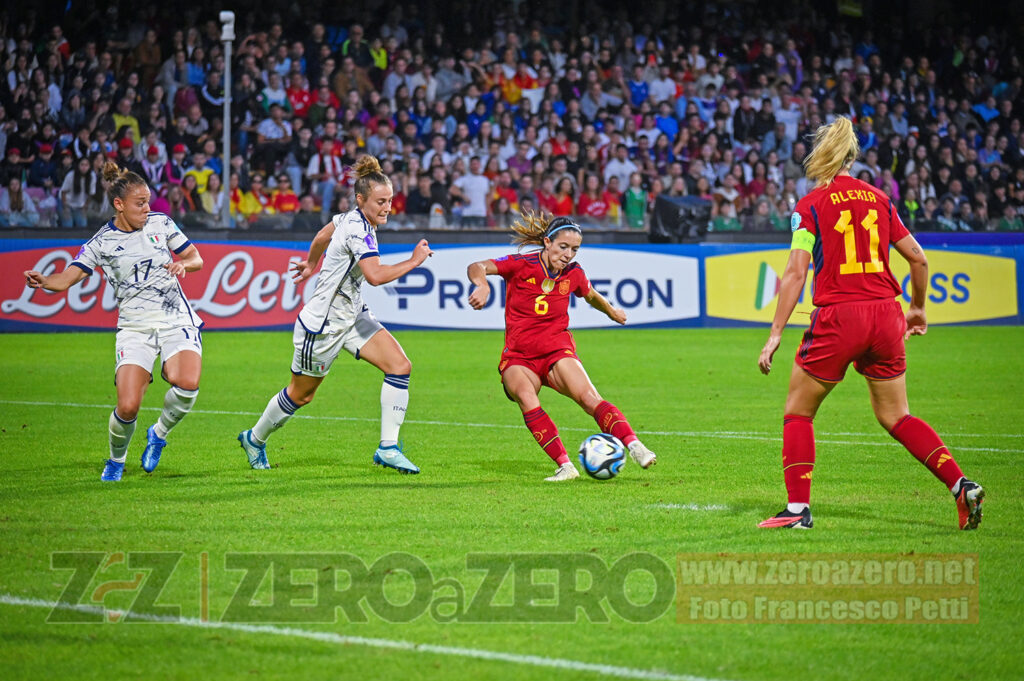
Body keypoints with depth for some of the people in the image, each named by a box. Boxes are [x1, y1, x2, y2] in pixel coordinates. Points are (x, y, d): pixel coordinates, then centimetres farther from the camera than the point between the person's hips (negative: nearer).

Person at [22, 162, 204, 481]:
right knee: (127, 406, -16)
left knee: (187, 383, -29)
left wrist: (183, 265, -9)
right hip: (134, 328, -1)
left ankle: (159, 433, 3)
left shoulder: (161, 224, 5)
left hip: (177, 322, 1)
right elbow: (66, 278, -6)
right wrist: (42, 280, -27)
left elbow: (196, 258, 14)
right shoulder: (102, 243, -1)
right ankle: (116, 459, 17)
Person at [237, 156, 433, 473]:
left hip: (352, 316, 9)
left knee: (400, 366, -10)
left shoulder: (353, 219, 0)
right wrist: (414, 260, -30)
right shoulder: (358, 229, -28)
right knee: (300, 394, 11)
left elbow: (322, 236, 20)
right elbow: (375, 275, -41)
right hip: (323, 324, -9)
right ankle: (255, 439, 37)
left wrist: (312, 263, 37)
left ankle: (388, 447, -8)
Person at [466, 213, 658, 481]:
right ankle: (565, 466, -35)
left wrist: (612, 312, 45)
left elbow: (591, 296, 27)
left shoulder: (573, 273, 3)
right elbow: (476, 267, -19)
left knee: (590, 398, -24)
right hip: (518, 356, -2)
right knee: (527, 398, -32)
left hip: (557, 351, 2)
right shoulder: (521, 264, -7)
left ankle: (634, 446, -34)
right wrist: (483, 285, -41)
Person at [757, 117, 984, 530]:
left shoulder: (810, 205, -2)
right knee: (895, 417, 16)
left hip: (838, 317, -4)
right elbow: (918, 258, 12)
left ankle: (798, 508, 4)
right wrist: (917, 308, 28)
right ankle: (961, 485, 1)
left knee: (798, 411, 12)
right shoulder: (879, 200, 11)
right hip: (885, 314, 5)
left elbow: (796, 273, -9)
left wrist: (775, 334, -8)